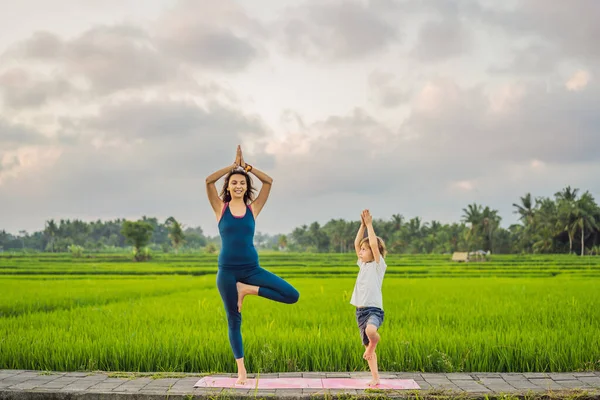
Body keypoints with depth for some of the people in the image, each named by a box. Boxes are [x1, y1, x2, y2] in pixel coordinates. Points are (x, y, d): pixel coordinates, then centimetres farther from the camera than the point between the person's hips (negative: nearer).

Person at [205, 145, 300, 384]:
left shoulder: (253, 208, 6)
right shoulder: (220, 208, 3)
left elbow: (269, 181, -1)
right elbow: (209, 181, -10)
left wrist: (246, 166, 1)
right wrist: (233, 165, -4)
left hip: (251, 268, 2)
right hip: (227, 270, -1)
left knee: (292, 296, -12)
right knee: (234, 321, 5)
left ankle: (248, 290, 2)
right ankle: (241, 370, 17)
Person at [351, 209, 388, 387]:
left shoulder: (378, 265, -4)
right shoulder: (363, 264, 13)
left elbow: (374, 244, -16)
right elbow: (356, 243, 9)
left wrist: (369, 225, -10)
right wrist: (362, 225, 3)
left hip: (374, 309, -7)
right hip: (360, 310, 7)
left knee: (370, 331, -38)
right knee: (367, 346, 8)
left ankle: (374, 340, -5)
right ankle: (375, 378, 14)